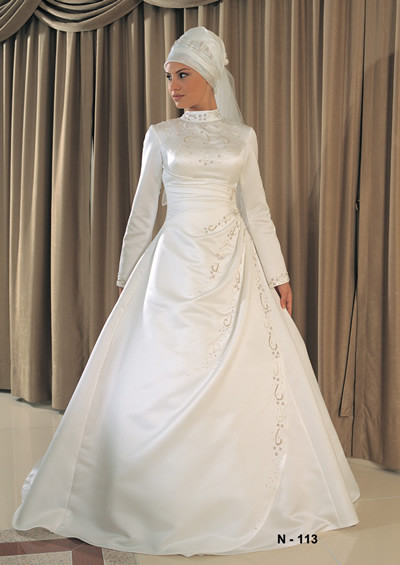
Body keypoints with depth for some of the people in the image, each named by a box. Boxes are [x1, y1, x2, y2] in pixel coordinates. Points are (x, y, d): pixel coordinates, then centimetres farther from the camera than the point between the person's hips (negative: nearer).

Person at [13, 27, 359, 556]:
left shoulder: (243, 136, 10)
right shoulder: (161, 136, 8)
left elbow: (256, 210, 10)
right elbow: (142, 212, 9)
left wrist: (279, 276, 5)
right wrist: (127, 278, 8)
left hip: (234, 264, 1)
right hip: (175, 264, -1)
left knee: (249, 379, 0)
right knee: (162, 379, -3)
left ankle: (258, 499, 19)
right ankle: (158, 501, 16)